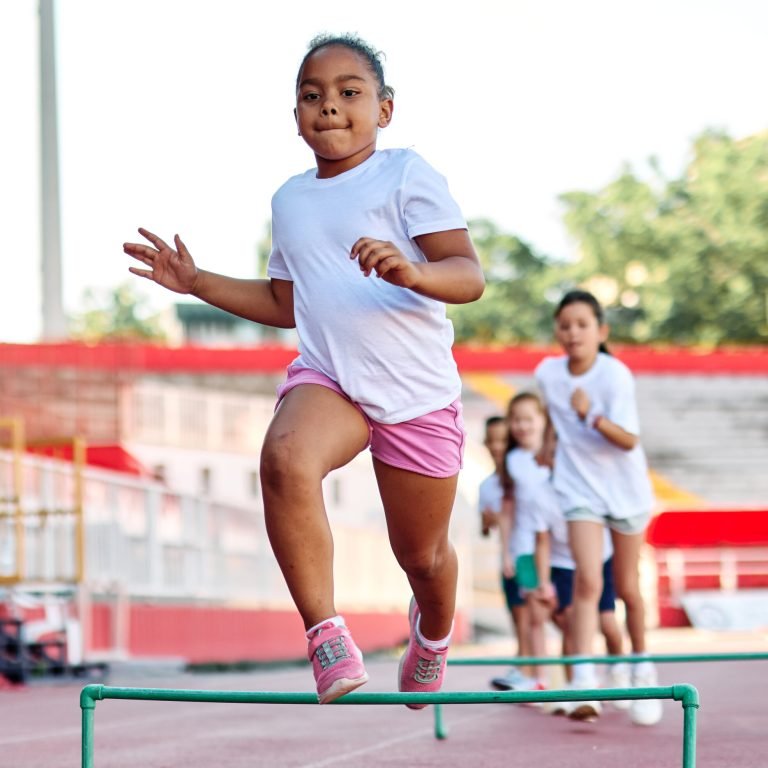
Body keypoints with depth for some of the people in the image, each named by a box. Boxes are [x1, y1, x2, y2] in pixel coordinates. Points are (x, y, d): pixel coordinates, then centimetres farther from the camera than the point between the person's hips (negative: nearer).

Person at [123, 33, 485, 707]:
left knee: (422, 554, 11)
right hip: (325, 379, 3)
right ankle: (327, 634, -28)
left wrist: (410, 271, -34)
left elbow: (470, 276, -13)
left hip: (419, 396, -3)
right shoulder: (290, 199, 11)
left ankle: (433, 631, 48)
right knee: (286, 458, -34)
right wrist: (198, 283, 15)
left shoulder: (407, 175, -6)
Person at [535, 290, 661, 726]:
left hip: (625, 488, -1)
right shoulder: (547, 373, -6)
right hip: (580, 488, 1)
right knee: (588, 581, -17)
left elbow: (629, 440, -25)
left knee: (628, 589, 10)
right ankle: (584, 686, -24)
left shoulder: (615, 375, -19)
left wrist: (592, 416, -39)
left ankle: (642, 668, 34)